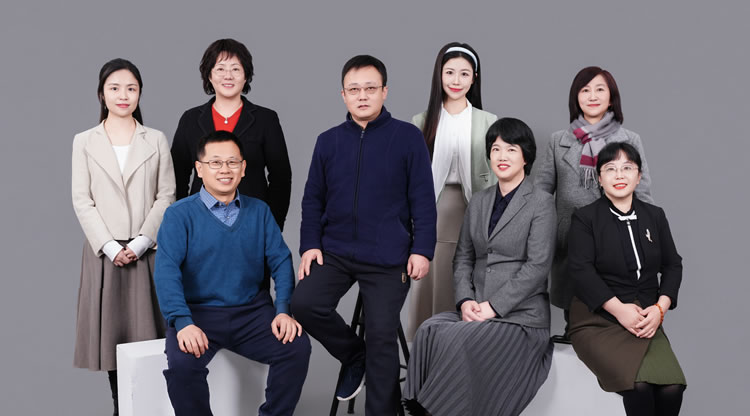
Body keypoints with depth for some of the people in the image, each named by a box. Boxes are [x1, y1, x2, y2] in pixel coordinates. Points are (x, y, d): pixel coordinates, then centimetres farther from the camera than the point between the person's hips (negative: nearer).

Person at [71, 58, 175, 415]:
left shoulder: (156, 140, 7)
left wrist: (140, 243, -9)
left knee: (146, 330, -1)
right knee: (112, 332, 3)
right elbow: (81, 201, 1)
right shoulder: (85, 142, 7)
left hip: (147, 251, 0)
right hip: (105, 252, 0)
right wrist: (110, 247, -9)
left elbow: (166, 196, 2)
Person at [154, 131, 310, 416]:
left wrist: (284, 310, -13)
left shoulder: (260, 211, 10)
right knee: (181, 363, -30)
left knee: (297, 347, -21)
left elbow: (281, 261, 3)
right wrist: (183, 322, -26)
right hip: (199, 312, -2)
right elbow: (167, 270, -12)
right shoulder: (180, 214, -2)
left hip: (253, 311, 3)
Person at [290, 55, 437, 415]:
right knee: (304, 304, -14)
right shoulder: (328, 141, 7)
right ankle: (354, 356, 14)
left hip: (387, 258, -3)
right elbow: (313, 199, 10)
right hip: (335, 251, 3)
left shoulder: (408, 137, -2)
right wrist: (309, 245, 1)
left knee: (381, 338, 0)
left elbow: (423, 199, -4)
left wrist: (422, 249, -9)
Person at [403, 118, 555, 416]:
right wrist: (465, 301, -5)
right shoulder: (478, 202, 16)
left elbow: (538, 266, -10)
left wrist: (492, 306, -15)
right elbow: (463, 258, 14)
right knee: (429, 331, -24)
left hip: (520, 315, -4)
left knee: (458, 339, -29)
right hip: (476, 310, 5)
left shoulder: (541, 203, -1)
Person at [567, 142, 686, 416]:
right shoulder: (585, 218, 2)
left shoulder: (655, 216, 16)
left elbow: (672, 265, 12)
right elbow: (581, 270, -8)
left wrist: (660, 307, -6)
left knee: (672, 388, -22)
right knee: (639, 386, -29)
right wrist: (619, 309, -17)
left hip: (647, 321, 4)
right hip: (597, 321, -3)